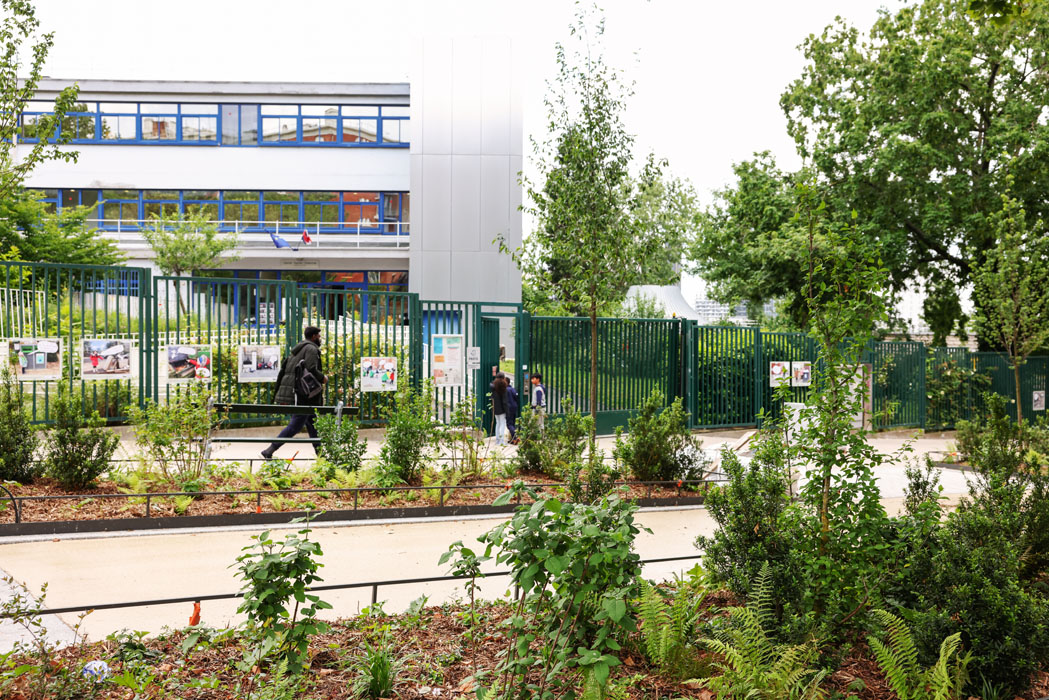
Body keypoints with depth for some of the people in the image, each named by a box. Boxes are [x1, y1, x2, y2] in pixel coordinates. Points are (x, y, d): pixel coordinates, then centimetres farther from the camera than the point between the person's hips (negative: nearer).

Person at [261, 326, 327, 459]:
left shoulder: (296, 351, 22)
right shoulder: (312, 349, -7)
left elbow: (282, 372, 21)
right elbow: (311, 369, -21)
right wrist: (323, 378, -5)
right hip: (302, 395, -10)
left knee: (312, 425, 13)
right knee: (295, 426, -9)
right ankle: (270, 451, -11)